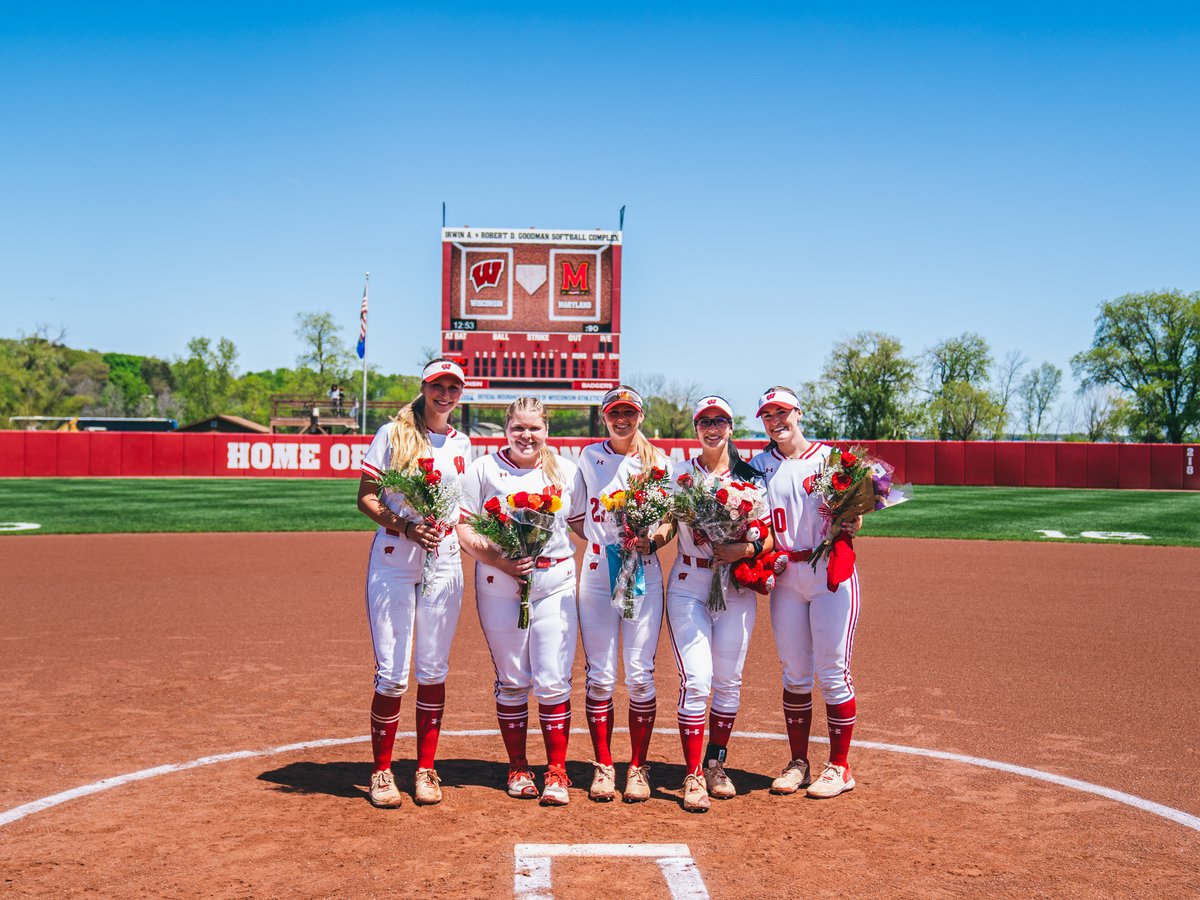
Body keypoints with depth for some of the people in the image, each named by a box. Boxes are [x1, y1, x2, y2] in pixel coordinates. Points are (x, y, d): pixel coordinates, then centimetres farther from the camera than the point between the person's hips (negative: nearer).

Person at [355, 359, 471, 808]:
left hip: (444, 562, 3)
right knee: (392, 673, -3)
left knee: (433, 670, 7)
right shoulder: (393, 434, 0)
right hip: (393, 561, -3)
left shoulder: (462, 444, 12)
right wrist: (407, 527, -18)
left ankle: (426, 770, 18)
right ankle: (382, 771, 13)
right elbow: (366, 498, -3)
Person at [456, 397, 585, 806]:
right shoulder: (484, 469, 2)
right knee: (512, 681, 8)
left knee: (553, 681, -2)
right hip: (499, 584, -1)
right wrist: (496, 558, -16)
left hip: (555, 582, 1)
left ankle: (556, 772, 9)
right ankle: (518, 768, 22)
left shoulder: (566, 470, 9)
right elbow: (463, 527, -1)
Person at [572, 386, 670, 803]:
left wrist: (649, 541, -14)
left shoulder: (658, 463, 4)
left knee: (640, 676, -2)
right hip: (596, 575, 1)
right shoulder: (589, 456, 8)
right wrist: (601, 539, 3)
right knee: (599, 677, 1)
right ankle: (603, 766, 13)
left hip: (644, 576, -1)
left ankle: (638, 767, 12)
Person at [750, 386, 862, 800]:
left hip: (831, 572, -3)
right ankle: (798, 762, 20)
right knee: (794, 674, 9)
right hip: (785, 576, 4)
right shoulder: (759, 465, 9)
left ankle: (839, 766, 11)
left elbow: (852, 527, -3)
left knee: (832, 672, -1)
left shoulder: (831, 458, -1)